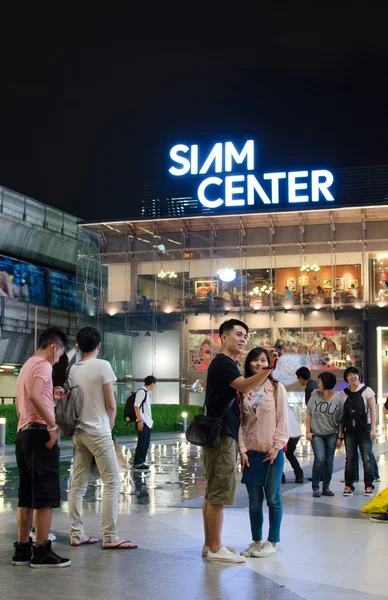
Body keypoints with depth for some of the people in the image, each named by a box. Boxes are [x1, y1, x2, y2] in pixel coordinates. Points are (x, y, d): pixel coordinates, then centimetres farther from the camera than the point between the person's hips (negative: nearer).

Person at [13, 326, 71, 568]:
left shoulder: (27, 366, 22)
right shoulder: (43, 365, -8)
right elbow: (34, 396, -26)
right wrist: (53, 426, -22)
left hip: (23, 432, 10)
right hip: (40, 432, -10)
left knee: (27, 495, 11)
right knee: (46, 495, -6)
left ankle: (22, 549, 13)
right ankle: (42, 552, -5)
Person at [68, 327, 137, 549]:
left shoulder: (72, 370, 6)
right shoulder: (102, 365, -9)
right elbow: (111, 405, -8)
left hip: (78, 432, 6)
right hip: (98, 432, -6)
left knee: (78, 485, 9)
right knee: (112, 483, -2)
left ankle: (76, 534, 12)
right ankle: (110, 537, -4)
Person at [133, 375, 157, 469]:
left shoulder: (148, 393, 16)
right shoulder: (141, 391, -11)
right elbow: (136, 406, -17)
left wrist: (150, 421, 17)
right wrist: (139, 420, -21)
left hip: (148, 423, 9)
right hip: (142, 422, -9)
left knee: (146, 443, 11)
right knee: (142, 443, -6)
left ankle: (141, 462, 17)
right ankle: (137, 463, 0)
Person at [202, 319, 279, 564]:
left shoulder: (228, 364, 21)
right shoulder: (222, 362, -11)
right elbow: (244, 386, -27)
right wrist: (269, 368, -39)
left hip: (224, 435, 11)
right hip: (221, 435, -11)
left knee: (213, 493, 13)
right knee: (219, 493, -7)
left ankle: (210, 545, 19)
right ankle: (215, 549, -3)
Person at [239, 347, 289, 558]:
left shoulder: (277, 388, -1)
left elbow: (282, 420, -3)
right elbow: (240, 422, 4)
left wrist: (276, 448, -10)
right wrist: (243, 450, -3)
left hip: (272, 452, -2)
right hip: (250, 451, 3)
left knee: (272, 497, 3)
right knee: (254, 499, 7)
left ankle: (272, 542, 13)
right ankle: (256, 541, 17)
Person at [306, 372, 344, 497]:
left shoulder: (338, 399, -5)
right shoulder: (315, 397, -2)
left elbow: (341, 420, -3)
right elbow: (308, 414, 3)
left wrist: (340, 437, -4)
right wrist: (308, 431, -2)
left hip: (331, 435, 1)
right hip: (316, 434, -1)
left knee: (329, 461, 6)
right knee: (319, 459, -13)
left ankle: (326, 487, 18)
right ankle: (315, 488, -3)